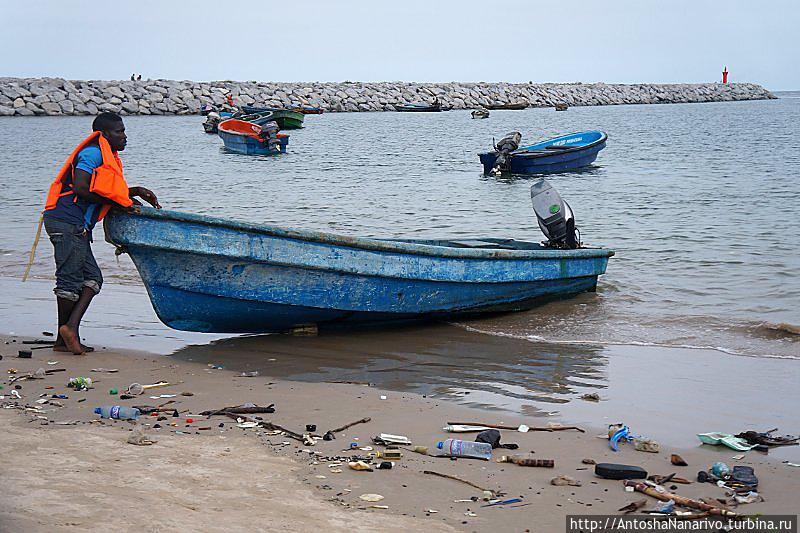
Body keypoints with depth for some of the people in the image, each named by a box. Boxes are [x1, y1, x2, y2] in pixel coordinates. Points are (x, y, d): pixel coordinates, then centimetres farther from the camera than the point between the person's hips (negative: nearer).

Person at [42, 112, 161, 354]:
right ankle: (66, 334, 1)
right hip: (67, 222, -10)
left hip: (77, 227, 10)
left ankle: (70, 327, 1)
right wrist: (116, 203, -11)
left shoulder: (108, 157, 21)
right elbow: (80, 189, -19)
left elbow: (105, 192, 26)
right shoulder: (92, 153, -10)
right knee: (69, 279, -5)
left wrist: (136, 192, 14)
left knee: (92, 277, 7)